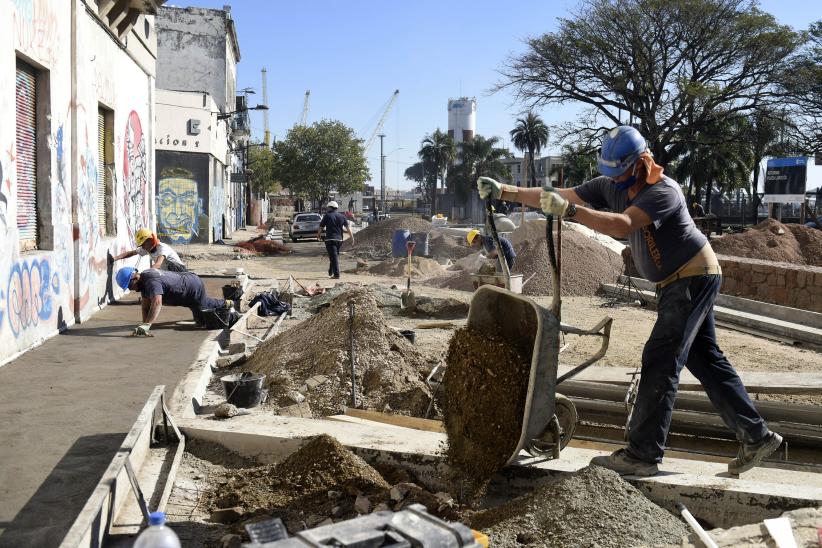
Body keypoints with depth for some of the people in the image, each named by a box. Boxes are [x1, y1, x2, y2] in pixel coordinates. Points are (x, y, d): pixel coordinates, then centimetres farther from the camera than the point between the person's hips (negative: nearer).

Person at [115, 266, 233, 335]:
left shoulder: (152, 282, -35)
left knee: (202, 321, 7)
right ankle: (226, 304, 48)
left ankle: (226, 304, 24)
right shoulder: (143, 280, -4)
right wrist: (144, 325, -13)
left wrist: (146, 325, -60)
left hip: (194, 287, -9)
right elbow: (146, 305, -2)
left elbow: (157, 303, -51)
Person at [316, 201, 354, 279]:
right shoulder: (342, 216, 8)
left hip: (330, 239, -5)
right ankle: (330, 272, 32)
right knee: (335, 256, 20)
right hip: (339, 239, 5)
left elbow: (321, 227, 3)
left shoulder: (327, 216, -3)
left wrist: (318, 236, 19)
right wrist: (352, 238, 1)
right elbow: (348, 228, 0)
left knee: (334, 257, -7)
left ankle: (336, 274, -14)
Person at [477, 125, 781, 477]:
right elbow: (558, 196, -4)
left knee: (660, 361, -13)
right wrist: (504, 192, -11)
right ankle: (756, 437, 23)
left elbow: (621, 225, -41)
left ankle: (642, 455, -9)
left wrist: (568, 210, -48)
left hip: (694, 277, -9)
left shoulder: (663, 191, -24)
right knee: (706, 361, 12)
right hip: (673, 282, 9)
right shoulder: (611, 186, 0)